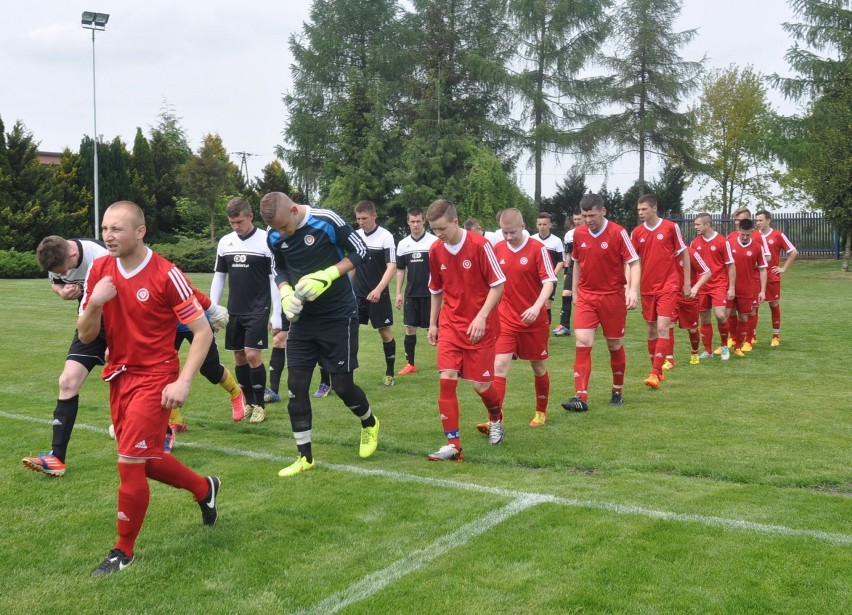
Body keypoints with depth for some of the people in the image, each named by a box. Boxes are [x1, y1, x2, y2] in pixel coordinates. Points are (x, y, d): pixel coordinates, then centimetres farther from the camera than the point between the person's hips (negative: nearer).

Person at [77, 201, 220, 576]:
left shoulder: (166, 275, -16)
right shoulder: (99, 272, 0)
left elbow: (203, 332, -13)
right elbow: (85, 336, 2)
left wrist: (183, 382, -22)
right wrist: (95, 303, -18)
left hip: (155, 378, -6)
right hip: (119, 376, 7)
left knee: (130, 462, -8)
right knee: (144, 459, 16)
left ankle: (124, 550, 11)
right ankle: (204, 489, 42)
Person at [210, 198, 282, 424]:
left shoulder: (267, 241, -9)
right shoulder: (225, 243, 5)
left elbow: (275, 279, -8)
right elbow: (218, 277, 12)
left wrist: (277, 316, -10)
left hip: (258, 310, -5)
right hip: (234, 311, 5)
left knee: (252, 355, -11)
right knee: (239, 357, 8)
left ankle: (260, 405, 3)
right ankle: (249, 403, 22)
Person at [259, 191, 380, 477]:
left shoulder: (326, 221, -19)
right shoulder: (275, 236, -4)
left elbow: (360, 252, -12)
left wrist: (326, 276, -23)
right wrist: (286, 294, -9)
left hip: (339, 316, -5)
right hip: (303, 318, 5)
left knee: (342, 385, -1)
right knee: (296, 384, -1)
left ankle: (369, 423, 33)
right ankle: (305, 457, 11)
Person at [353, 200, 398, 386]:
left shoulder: (386, 237, -10)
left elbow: (392, 267, -16)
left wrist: (378, 289, -27)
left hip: (378, 295, -4)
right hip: (357, 294, 4)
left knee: (386, 332, 4)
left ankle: (389, 374, 18)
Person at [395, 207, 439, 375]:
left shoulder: (434, 241, -7)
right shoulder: (403, 244, 5)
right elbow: (400, 270, 12)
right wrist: (398, 293, 7)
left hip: (429, 293, -4)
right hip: (411, 293, 4)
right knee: (410, 328, 6)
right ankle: (410, 364, 15)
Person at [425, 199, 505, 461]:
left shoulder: (480, 245, -14)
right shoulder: (435, 250, 1)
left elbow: (498, 284, -10)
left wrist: (481, 316, -19)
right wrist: (432, 323, 13)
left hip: (480, 326, -3)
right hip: (450, 324, 4)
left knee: (481, 384, 1)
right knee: (446, 379, -11)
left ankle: (496, 419, 36)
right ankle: (453, 445, -5)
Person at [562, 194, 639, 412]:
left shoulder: (618, 232, -10)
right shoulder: (578, 233, 2)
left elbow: (634, 263, -11)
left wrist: (633, 289, -25)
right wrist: (574, 291, 16)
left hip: (613, 296, -3)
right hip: (586, 296, 3)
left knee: (615, 345, 10)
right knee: (582, 343, -11)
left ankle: (618, 391, 30)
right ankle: (581, 398, -13)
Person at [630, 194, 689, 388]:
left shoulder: (671, 227, -5)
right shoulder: (637, 232, 3)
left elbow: (684, 253, 2)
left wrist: (687, 282, 2)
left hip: (668, 286, -4)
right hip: (647, 287, 4)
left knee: (662, 328, -13)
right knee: (651, 329, 11)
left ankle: (655, 373, -15)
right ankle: (657, 370, 24)